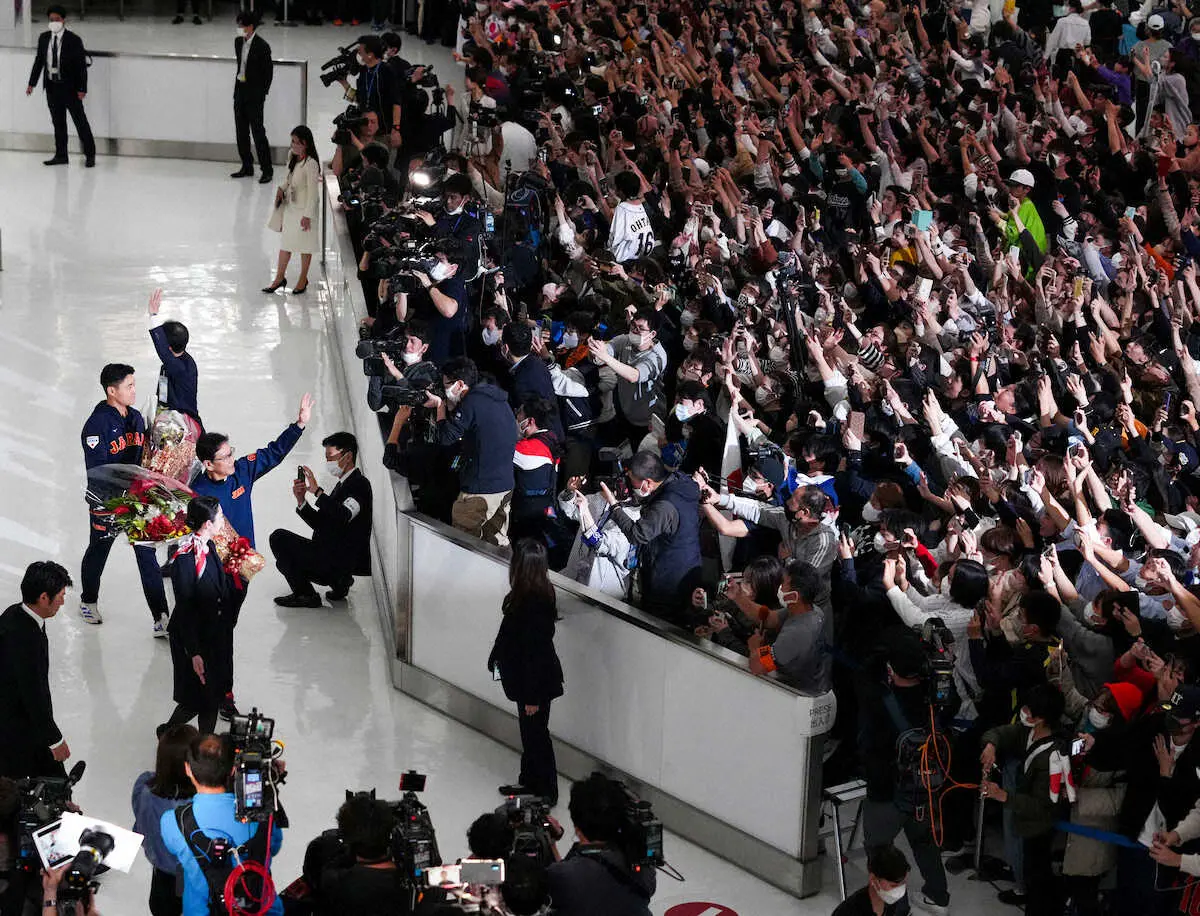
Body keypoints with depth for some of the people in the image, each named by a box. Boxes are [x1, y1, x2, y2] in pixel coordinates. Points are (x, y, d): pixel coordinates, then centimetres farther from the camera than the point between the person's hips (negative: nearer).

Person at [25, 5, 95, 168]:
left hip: (70, 87, -5)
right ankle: (61, 155, 17)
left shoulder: (74, 40, -10)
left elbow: (82, 66, -10)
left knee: (80, 121, 1)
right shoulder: (44, 38, 4)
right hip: (51, 86, 5)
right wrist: (32, 83, 6)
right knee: (58, 123, 10)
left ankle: (90, 155, 7)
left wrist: (82, 89, -14)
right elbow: (38, 61, 10)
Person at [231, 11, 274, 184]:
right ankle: (247, 167, 22)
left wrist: (263, 93, -8)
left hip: (254, 94, -7)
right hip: (240, 91, 7)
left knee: (258, 131, -6)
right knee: (241, 131, 12)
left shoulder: (262, 46, -15)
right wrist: (239, 77, 12)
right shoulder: (238, 42, 6)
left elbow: (268, 72, -9)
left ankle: (267, 170, 0)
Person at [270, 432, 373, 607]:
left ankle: (305, 594, -6)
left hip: (343, 559, -10)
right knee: (286, 560, 27)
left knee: (279, 537, -12)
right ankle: (338, 581, 14)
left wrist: (317, 491, -28)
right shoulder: (342, 484, 17)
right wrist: (301, 500, -1)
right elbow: (320, 523, 14)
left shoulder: (359, 484, -12)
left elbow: (343, 517, -30)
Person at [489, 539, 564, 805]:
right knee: (530, 731, 23)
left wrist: (532, 696, -21)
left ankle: (546, 793, 20)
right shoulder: (540, 594, -2)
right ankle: (530, 781, 39)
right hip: (530, 676, 9)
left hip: (537, 681, -9)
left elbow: (535, 650, -26)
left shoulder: (533, 602, -30)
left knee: (535, 733, 6)